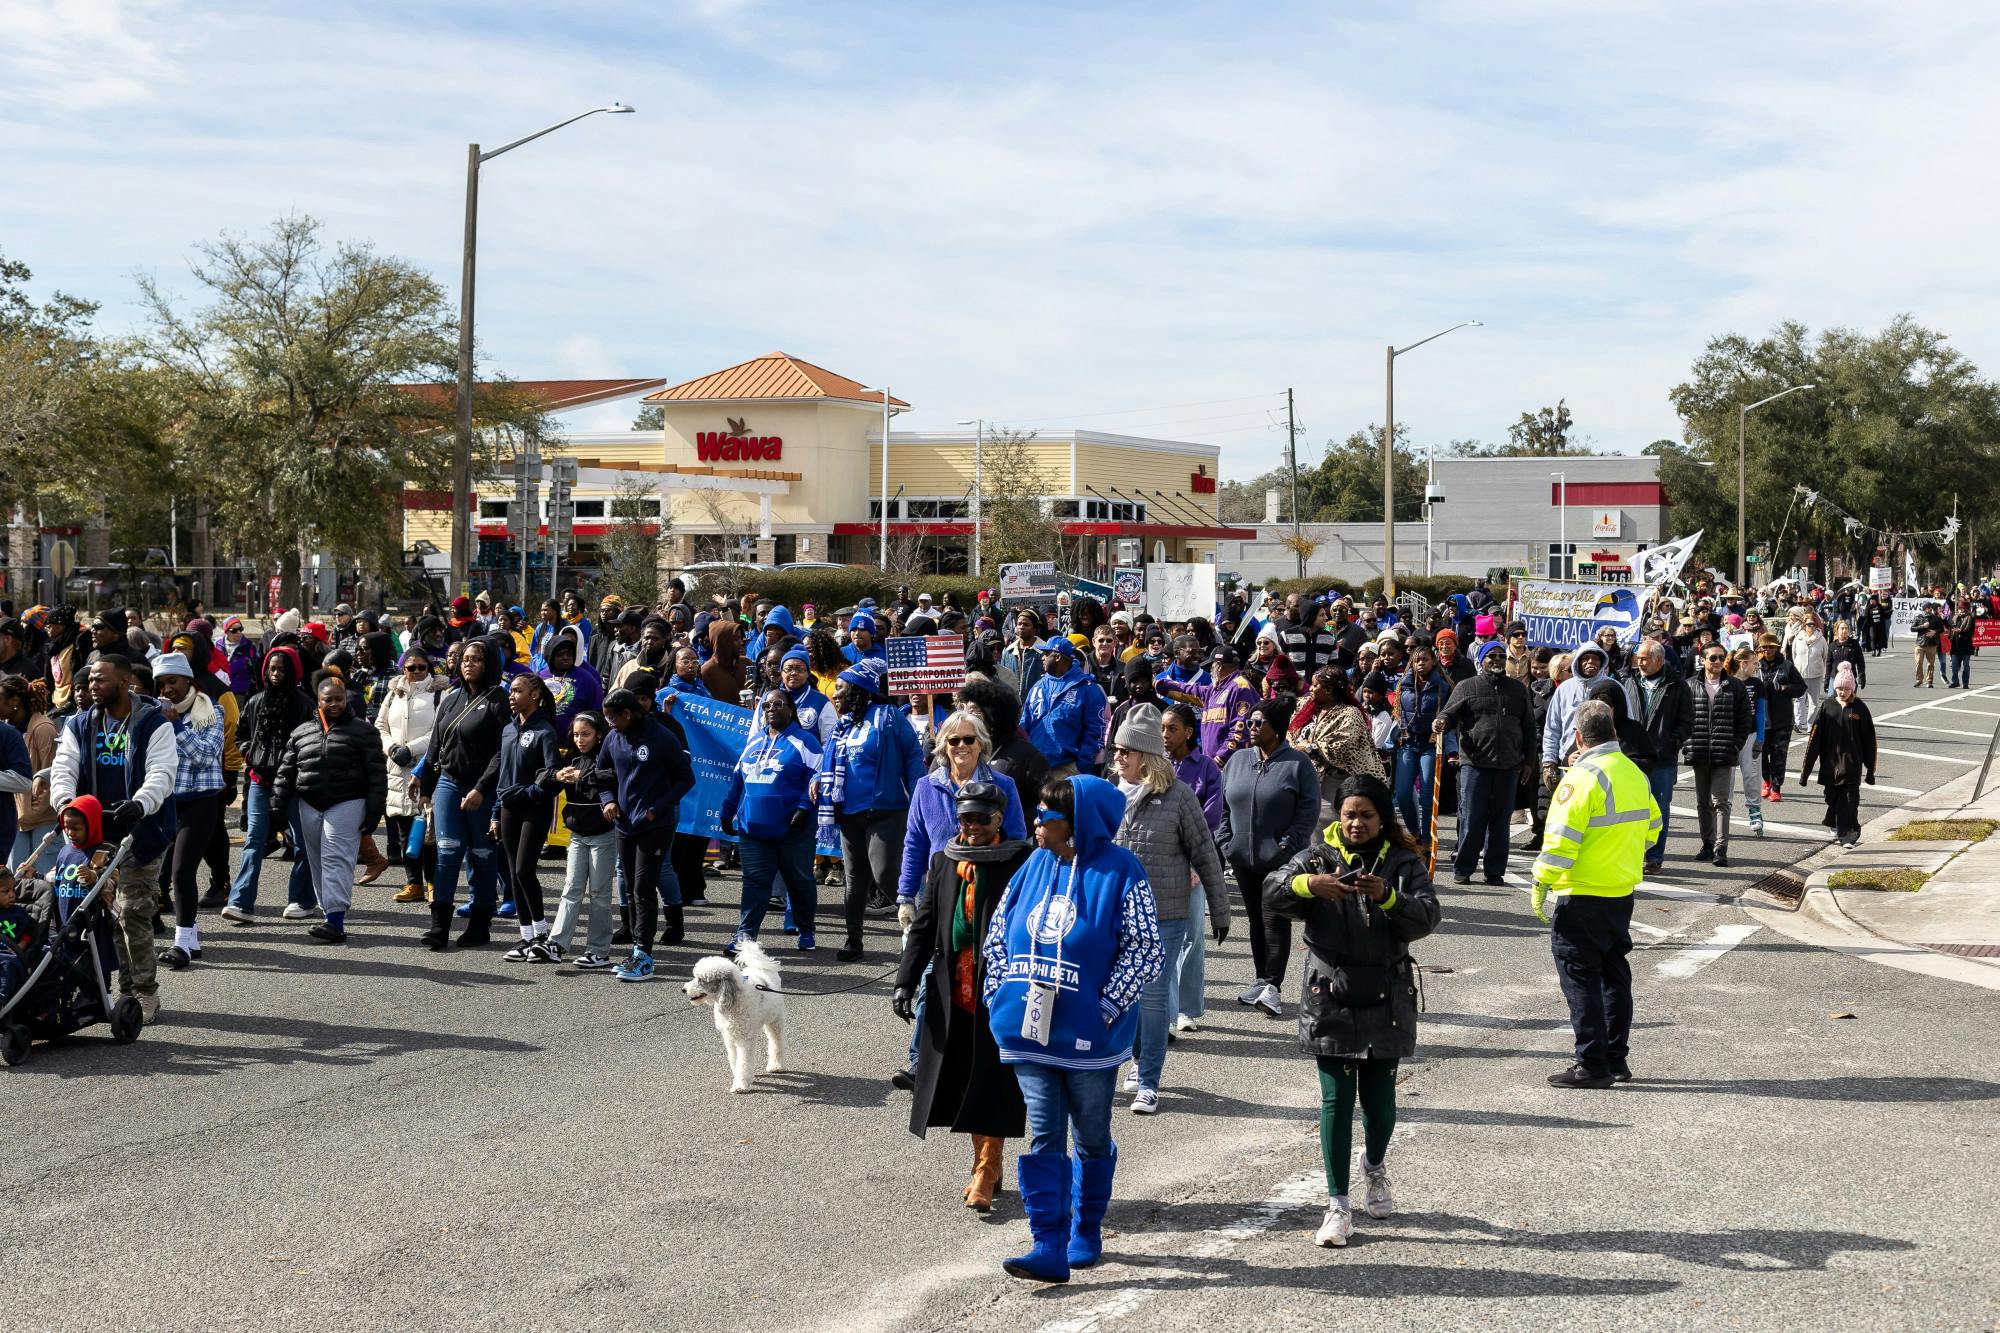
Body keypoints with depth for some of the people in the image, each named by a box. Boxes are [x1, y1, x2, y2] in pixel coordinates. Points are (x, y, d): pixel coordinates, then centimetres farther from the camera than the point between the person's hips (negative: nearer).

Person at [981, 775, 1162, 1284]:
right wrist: (999, 994, 3)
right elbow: (998, 934, 13)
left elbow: (1143, 948, -11)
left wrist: (1106, 1007, -15)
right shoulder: (1034, 867, 6)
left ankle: (1086, 1233, 30)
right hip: (1030, 1032, 4)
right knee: (1042, 1138, 0)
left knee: (1091, 1139, 12)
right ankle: (1049, 1248, 0)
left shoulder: (1119, 871, -10)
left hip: (1089, 1037, -4)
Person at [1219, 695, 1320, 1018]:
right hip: (1243, 857, 5)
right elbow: (1223, 804, 12)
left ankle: (1273, 986, -4)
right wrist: (1224, 841, 2)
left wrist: (1286, 845, -15)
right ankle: (1261, 980, 22)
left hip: (1281, 859, -5)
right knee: (1255, 918, 13)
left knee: (1275, 920, -6)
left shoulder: (1298, 764, -7)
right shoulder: (1238, 760, 9)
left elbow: (1309, 811, -9)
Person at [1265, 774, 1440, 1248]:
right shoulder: (1317, 857, 2)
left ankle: (1375, 1168, 39)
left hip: (1385, 999, 0)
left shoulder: (1403, 863, 2)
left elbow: (1425, 918, -12)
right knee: (1336, 1100, -2)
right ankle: (1338, 1205, 4)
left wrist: (1388, 897, -30)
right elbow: (1271, 893, -11)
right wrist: (1308, 883, -31)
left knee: (1378, 1098, 7)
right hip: (1329, 999, 0)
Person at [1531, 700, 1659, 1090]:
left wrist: (1541, 883, -13)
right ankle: (1616, 1060, 21)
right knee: (1613, 973, 16)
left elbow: (1562, 837, -20)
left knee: (1579, 975, -1)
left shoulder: (1583, 776, -16)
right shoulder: (1636, 775, 8)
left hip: (1582, 895, -8)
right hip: (1623, 892, 8)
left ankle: (1592, 1063, -1)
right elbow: (1651, 828, 18)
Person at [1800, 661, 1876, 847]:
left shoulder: (1859, 708, -1)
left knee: (1850, 800, -7)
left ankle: (1848, 836, -6)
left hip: (1852, 763, -2)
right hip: (1830, 763, 2)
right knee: (1833, 798, 10)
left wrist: (1870, 769, 5)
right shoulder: (1827, 706, 1)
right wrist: (1806, 769, 0)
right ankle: (1836, 827, 34)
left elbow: (1869, 739, 4)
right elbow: (1815, 737, 2)